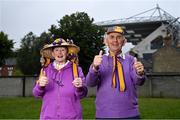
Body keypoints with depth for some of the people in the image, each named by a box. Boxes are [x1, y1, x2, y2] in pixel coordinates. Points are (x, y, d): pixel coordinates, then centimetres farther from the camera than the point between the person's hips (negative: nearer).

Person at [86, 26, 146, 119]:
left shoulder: (130, 59, 2)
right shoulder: (100, 60, 2)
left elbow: (138, 82, -11)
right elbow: (90, 83, -10)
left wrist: (140, 73, -33)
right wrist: (94, 67, -29)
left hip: (130, 113, 0)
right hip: (104, 114, 0)